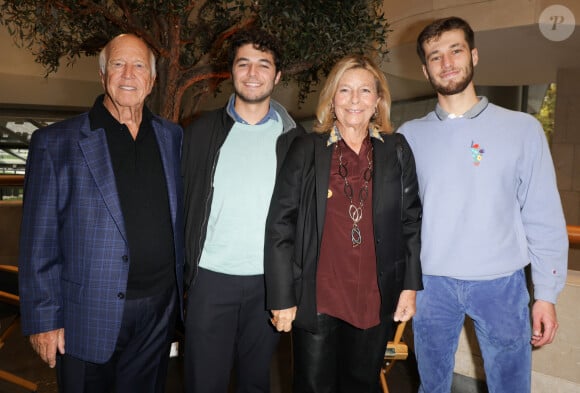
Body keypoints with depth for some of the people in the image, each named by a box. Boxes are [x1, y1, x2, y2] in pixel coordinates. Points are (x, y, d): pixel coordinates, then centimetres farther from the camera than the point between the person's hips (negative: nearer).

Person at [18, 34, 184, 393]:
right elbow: (39, 240, -6)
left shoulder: (173, 138, 4)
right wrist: (43, 319, -7)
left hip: (159, 310, 3)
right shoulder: (55, 143, -6)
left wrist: (182, 288, 7)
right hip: (88, 316, -2)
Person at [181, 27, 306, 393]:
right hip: (211, 277, 0)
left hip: (269, 280, 1)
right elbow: (183, 201, 3)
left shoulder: (293, 136, 3)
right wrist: (182, 267, -2)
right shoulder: (202, 131, 3)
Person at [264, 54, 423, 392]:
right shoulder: (306, 150, -3)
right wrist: (282, 298, -6)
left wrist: (410, 286, 2)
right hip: (316, 300, -2)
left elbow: (411, 221, 7)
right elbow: (280, 226, -4)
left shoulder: (397, 150, 4)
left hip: (377, 300, 2)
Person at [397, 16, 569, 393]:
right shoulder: (410, 135, 3)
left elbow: (544, 218, 0)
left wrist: (547, 293, -1)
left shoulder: (522, 128, -1)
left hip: (501, 284, -1)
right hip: (431, 283, 1)